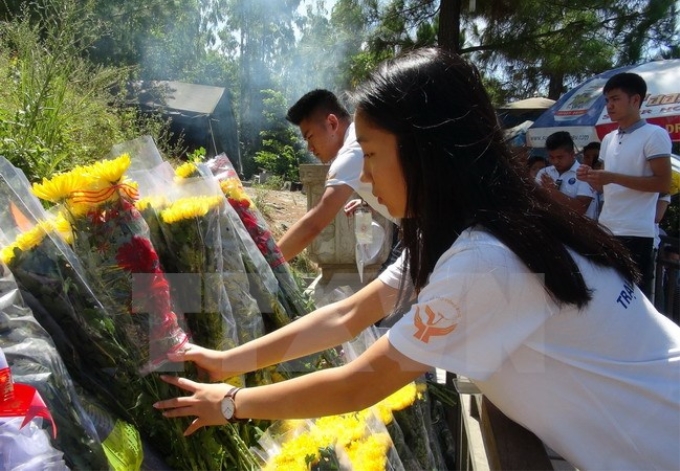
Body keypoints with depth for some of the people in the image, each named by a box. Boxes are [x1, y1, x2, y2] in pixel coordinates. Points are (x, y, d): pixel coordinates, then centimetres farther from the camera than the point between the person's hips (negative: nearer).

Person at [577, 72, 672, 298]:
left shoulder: (654, 135, -6)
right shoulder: (608, 139, 16)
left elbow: (664, 184, -13)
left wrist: (612, 177, -20)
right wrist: (591, 177, -1)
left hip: (636, 233, -7)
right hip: (605, 230, 7)